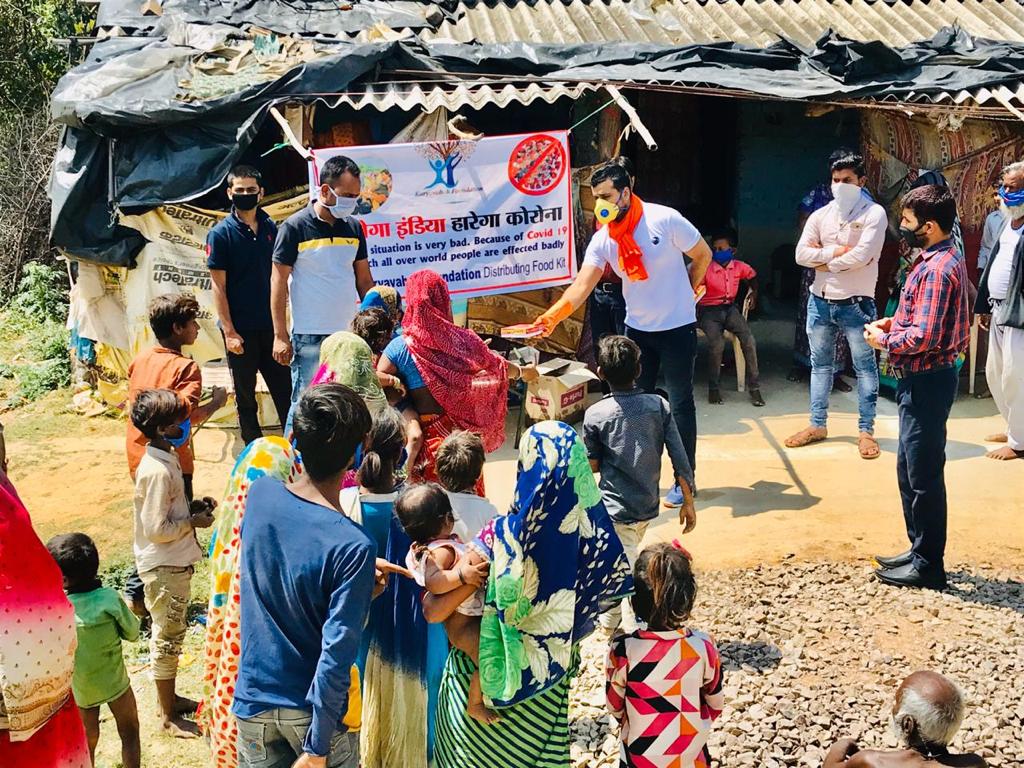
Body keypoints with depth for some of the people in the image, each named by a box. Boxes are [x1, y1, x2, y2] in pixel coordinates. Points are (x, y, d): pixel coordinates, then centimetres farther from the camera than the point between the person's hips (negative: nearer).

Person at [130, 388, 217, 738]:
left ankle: (168, 698, 37)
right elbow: (157, 530, -25)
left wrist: (192, 505, 2)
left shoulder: (165, 458, 4)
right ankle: (169, 717, 17)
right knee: (167, 638, 3)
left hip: (173, 564, 9)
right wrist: (194, 522, -13)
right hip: (163, 567, -9)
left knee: (171, 634, 21)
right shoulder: (156, 471, -26)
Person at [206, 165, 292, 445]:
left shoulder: (270, 228, 4)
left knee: (284, 389, 8)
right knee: (246, 395, 9)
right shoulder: (221, 233, -8)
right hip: (240, 329, -4)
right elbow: (219, 287, -9)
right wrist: (229, 331, -14)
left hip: (270, 325, 4)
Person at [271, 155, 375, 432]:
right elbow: (279, 281, -5)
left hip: (349, 333, 5)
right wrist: (280, 335, -8)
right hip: (310, 336, -5)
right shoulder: (295, 227, -6)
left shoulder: (353, 227, 9)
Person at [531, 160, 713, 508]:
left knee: (680, 404, 3)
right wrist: (552, 316, -30)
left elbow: (703, 255, -5)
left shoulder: (665, 219, -17)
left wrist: (684, 294, 2)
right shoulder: (603, 239, -6)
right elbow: (582, 286, -15)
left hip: (677, 327, -4)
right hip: (637, 328, 4)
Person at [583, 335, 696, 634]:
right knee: (625, 560, 26)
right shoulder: (659, 406, -7)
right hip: (648, 506, 5)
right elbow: (680, 460, -7)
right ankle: (610, 617, 41)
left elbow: (592, 465, -3)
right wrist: (688, 502, 3)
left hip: (614, 509, -4)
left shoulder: (595, 414, -13)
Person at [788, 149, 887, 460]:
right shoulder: (820, 215, 8)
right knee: (820, 364, 13)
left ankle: (866, 430, 10)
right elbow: (801, 254, -2)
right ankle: (818, 425, 23)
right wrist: (836, 251, -13)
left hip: (856, 303, -5)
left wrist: (823, 259, -8)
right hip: (820, 301, 5)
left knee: (865, 367, 3)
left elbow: (862, 256, -20)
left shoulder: (874, 213, -7)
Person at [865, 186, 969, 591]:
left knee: (924, 475, -1)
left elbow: (924, 336, -26)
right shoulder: (941, 258, 11)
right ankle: (919, 550, 29)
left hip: (927, 382, -11)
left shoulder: (938, 268, -21)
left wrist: (884, 340, -11)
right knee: (909, 470, 18)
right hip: (920, 379, 11)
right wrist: (893, 322, 8)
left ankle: (927, 566, 10)